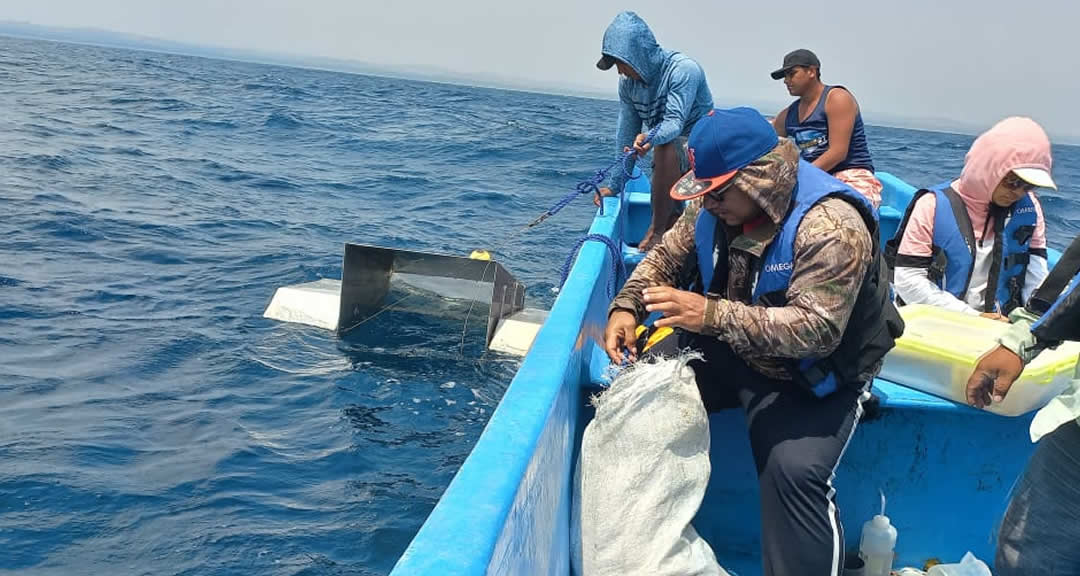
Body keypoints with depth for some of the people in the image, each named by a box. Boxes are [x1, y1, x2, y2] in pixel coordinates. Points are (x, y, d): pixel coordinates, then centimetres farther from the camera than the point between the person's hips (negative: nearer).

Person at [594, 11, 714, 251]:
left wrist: (649, 138, -53)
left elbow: (675, 122, -32)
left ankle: (657, 229, -30)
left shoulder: (683, 69, -23)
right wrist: (616, 185, 1)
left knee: (665, 148, -38)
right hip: (668, 152, 7)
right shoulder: (628, 82, -3)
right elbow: (626, 134, 1)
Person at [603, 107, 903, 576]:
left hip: (811, 374, -6)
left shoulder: (831, 227, -29)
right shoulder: (716, 206, -6)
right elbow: (666, 258, 6)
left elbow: (817, 329, -35)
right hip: (728, 350, 7)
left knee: (794, 471, -30)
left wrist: (712, 315, -43)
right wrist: (627, 307, -15)